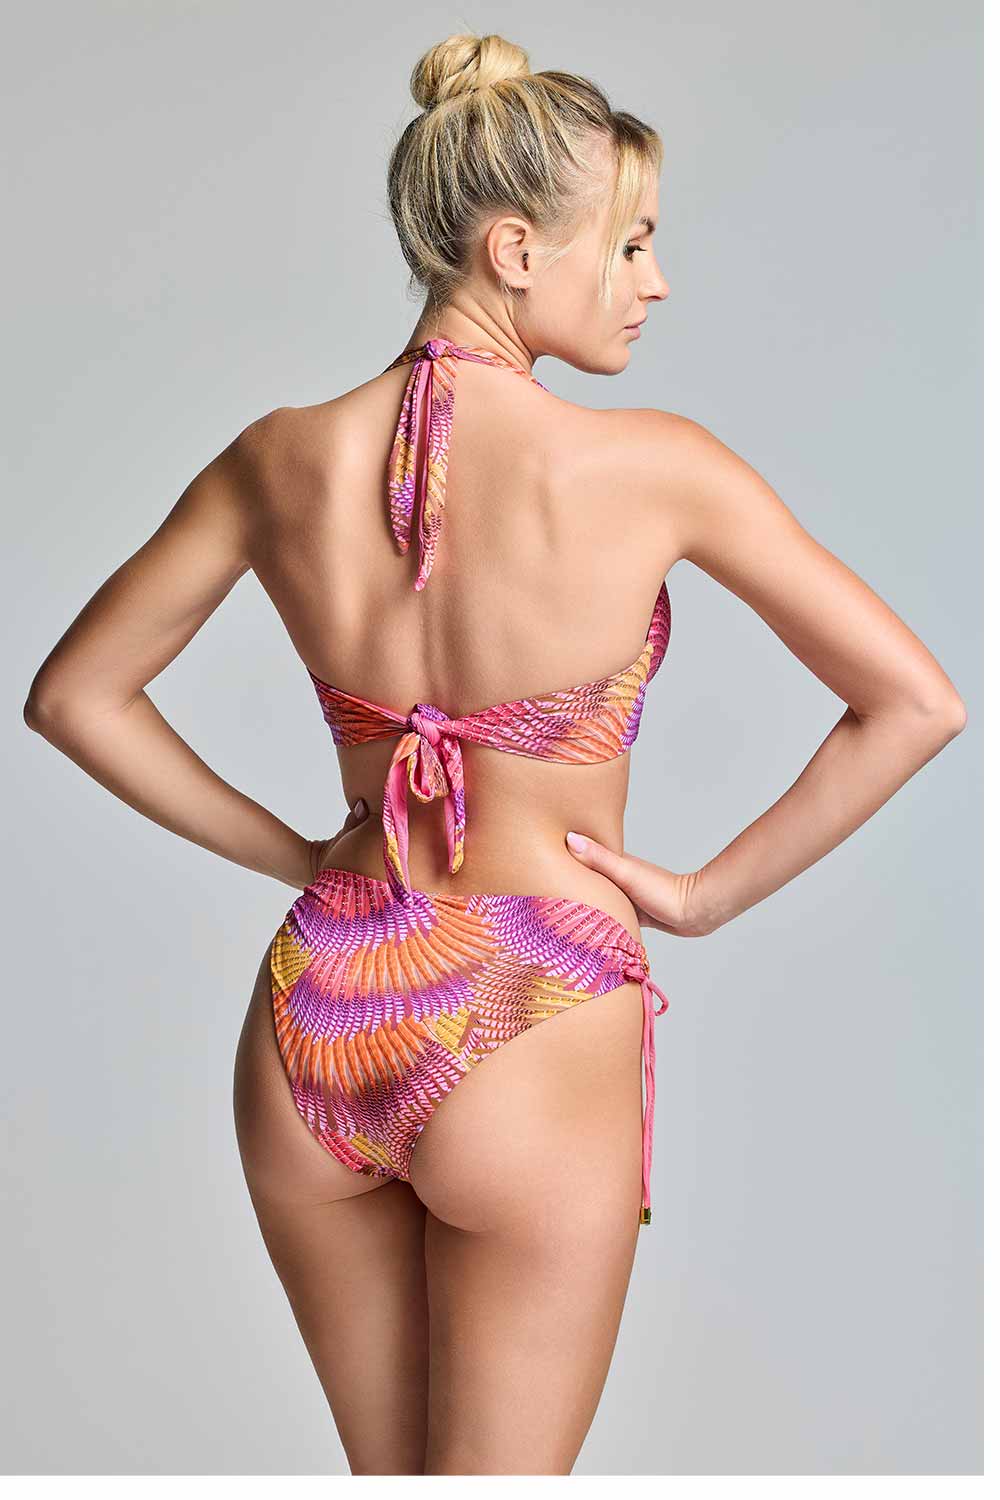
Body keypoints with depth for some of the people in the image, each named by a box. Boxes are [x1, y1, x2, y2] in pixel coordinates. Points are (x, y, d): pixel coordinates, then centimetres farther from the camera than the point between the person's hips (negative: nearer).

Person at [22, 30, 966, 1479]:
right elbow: (917, 703, -11)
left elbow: (73, 692, 8)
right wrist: (706, 893, -3)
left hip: (314, 1020, 5)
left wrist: (293, 853, 9)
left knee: (384, 1472, 24)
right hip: (531, 1038, -5)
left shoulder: (283, 459, -3)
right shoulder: (648, 467, -14)